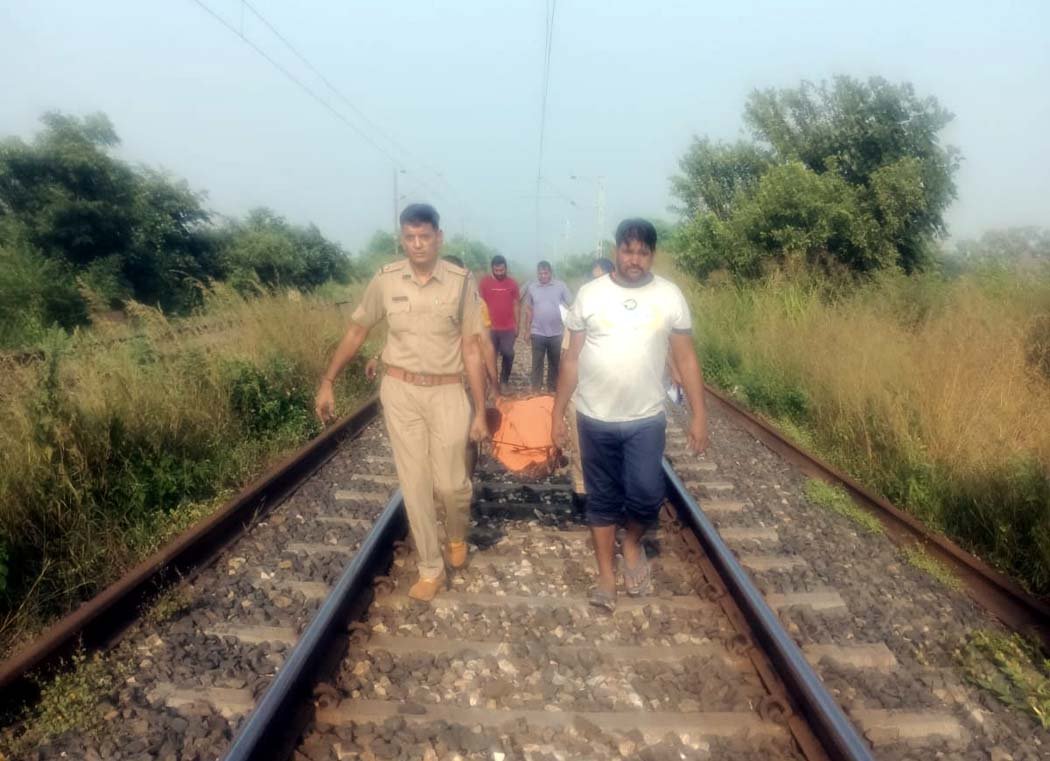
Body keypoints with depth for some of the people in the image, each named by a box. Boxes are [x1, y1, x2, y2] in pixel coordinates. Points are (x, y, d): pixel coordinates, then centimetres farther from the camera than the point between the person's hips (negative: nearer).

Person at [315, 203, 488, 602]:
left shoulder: (461, 281, -8)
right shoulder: (385, 280, -3)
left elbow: (471, 349, -5)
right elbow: (356, 333, 8)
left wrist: (480, 410, -5)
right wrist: (327, 382, 7)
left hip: (447, 393, -1)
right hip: (400, 392, 2)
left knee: (451, 483, 1)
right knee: (414, 483, 6)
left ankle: (457, 536, 36)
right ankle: (430, 568, 22)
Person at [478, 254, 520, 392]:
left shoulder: (512, 283, 3)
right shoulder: (484, 282, -3)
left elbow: (516, 305, 7)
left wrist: (517, 326, 5)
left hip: (508, 328, 1)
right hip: (490, 328, -1)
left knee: (508, 354, -3)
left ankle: (504, 382, 12)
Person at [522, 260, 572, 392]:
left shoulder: (561, 286, -4)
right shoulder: (531, 287, 1)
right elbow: (529, 310, 8)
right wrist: (527, 329, 7)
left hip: (556, 332, 0)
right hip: (538, 332, 1)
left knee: (554, 362, 11)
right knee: (537, 362, 5)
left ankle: (552, 389, 22)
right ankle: (535, 390, 14)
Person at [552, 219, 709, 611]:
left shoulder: (670, 296, -1)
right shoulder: (590, 293, -1)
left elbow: (686, 359, 2)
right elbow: (572, 358, 3)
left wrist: (699, 414, -2)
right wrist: (558, 411, 3)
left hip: (646, 419, 0)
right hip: (595, 418, 1)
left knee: (646, 495, -7)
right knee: (602, 497, 9)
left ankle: (632, 543, 26)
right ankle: (606, 572, 25)